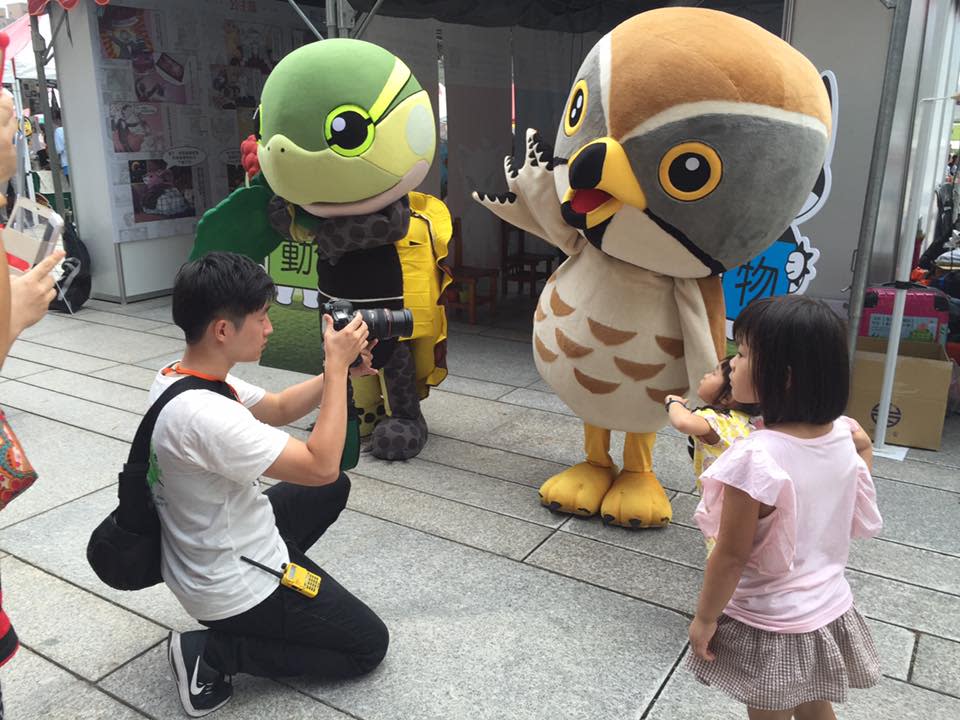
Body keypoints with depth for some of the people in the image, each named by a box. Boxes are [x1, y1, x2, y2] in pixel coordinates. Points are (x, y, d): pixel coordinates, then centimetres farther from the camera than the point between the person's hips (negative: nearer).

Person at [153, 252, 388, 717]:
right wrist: (338, 368, -23)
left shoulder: (174, 378, -4)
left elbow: (278, 409, 7)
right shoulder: (206, 415, -35)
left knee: (334, 489, 22)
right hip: (233, 588, -9)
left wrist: (338, 370, -7)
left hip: (201, 561, 9)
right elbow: (321, 465, -29)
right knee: (369, 645, 8)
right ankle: (210, 655, 2)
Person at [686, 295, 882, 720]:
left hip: (768, 627, -6)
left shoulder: (755, 460, -31)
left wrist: (704, 618, -10)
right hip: (829, 612, 6)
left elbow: (731, 556, -23)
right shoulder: (843, 439, -10)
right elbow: (862, 524, 7)